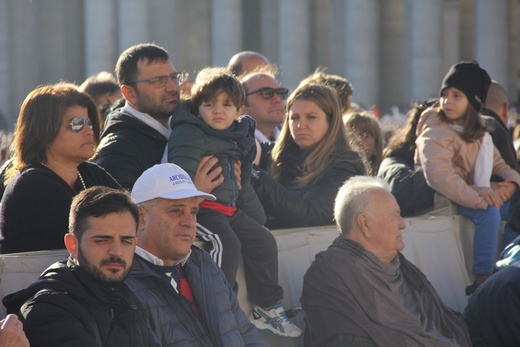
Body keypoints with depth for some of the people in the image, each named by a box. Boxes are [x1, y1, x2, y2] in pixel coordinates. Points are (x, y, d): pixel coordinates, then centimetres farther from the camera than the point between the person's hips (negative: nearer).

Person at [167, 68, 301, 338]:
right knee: (228, 244, -28)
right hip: (201, 208, -9)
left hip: (230, 210, 9)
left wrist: (259, 219, 29)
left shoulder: (238, 140, 18)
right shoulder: (190, 134, -12)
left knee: (263, 241, 4)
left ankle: (267, 308, 15)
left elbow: (242, 185, 27)